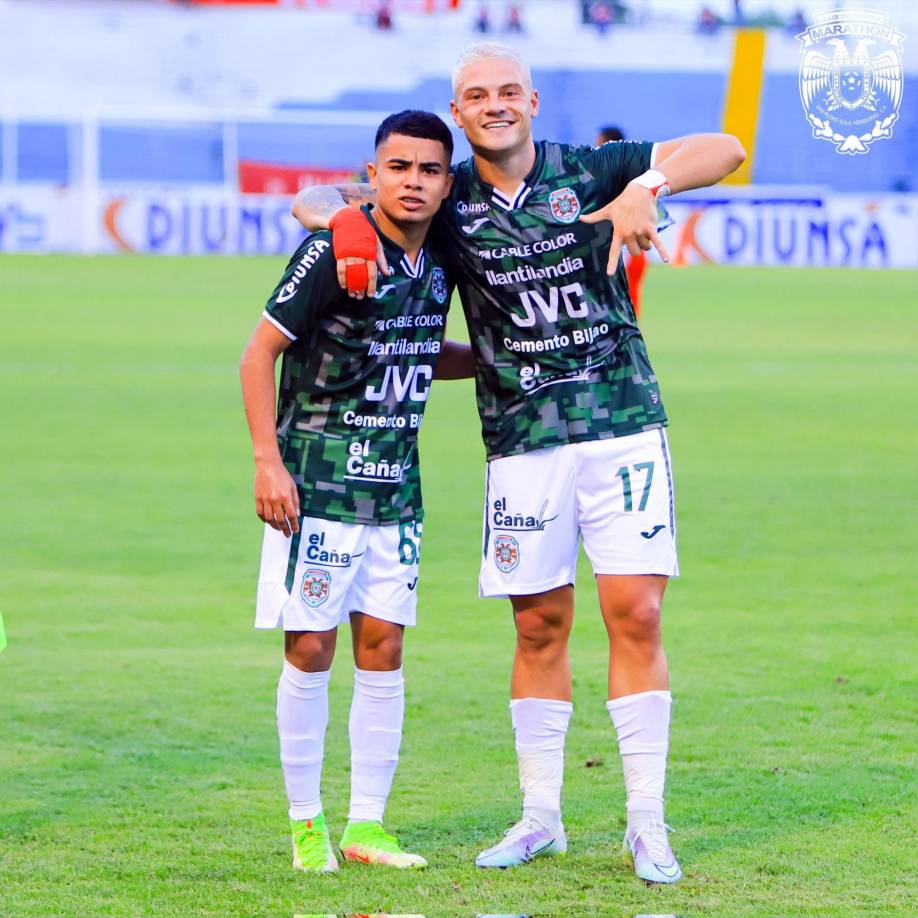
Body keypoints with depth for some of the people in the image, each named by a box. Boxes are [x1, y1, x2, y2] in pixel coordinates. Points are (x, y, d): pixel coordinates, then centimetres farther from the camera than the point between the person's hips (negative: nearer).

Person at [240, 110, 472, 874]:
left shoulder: (438, 264, 6)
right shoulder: (334, 251, -14)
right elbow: (259, 354, -11)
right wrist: (267, 461, -15)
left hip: (395, 487, 6)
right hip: (317, 482, -6)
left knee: (383, 649, 5)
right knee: (310, 650, -2)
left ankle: (367, 826, 12)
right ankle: (306, 825, 9)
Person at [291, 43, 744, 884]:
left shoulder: (589, 174, 0)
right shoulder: (447, 201, 5)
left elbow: (723, 150, -4)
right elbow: (313, 197, 11)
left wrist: (647, 187, -22)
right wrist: (343, 220, -13)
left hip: (623, 426, -2)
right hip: (522, 443, 2)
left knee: (635, 613, -7)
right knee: (540, 628, 4)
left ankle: (647, 823, -2)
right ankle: (541, 818, 15)